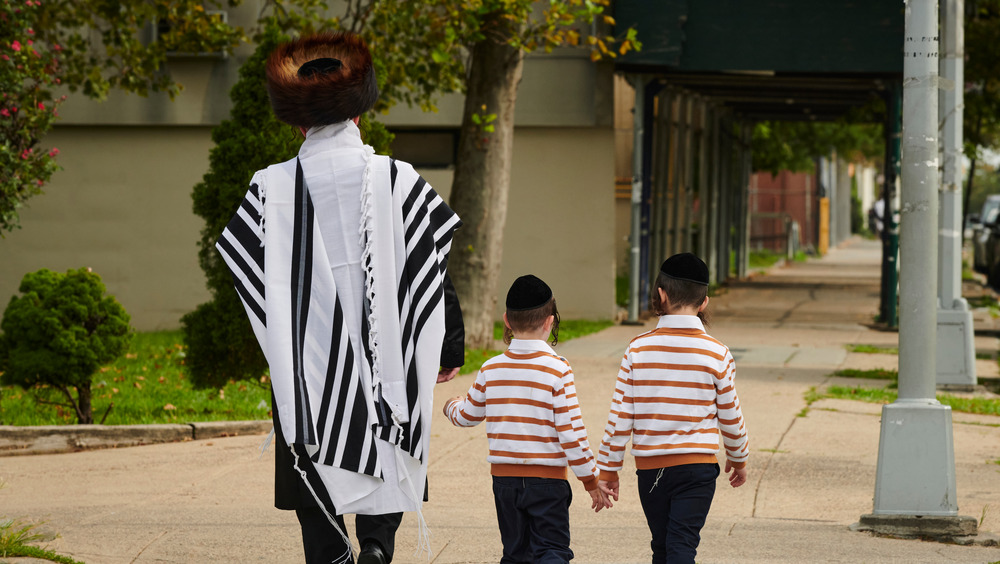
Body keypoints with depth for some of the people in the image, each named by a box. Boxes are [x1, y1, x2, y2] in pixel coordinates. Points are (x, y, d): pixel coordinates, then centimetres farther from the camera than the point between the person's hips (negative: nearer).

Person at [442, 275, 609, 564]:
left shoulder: (491, 369, 0)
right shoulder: (557, 369, -11)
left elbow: (466, 415, 14)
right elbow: (571, 431, -12)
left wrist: (452, 406, 39)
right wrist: (591, 480, -3)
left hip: (503, 477, 4)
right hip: (547, 478, -4)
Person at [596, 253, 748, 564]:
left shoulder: (638, 349, -5)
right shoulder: (717, 354, -6)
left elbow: (620, 415, -4)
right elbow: (730, 416, 3)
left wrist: (608, 467, 6)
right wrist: (738, 459, 20)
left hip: (649, 467, 2)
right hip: (697, 465, -2)